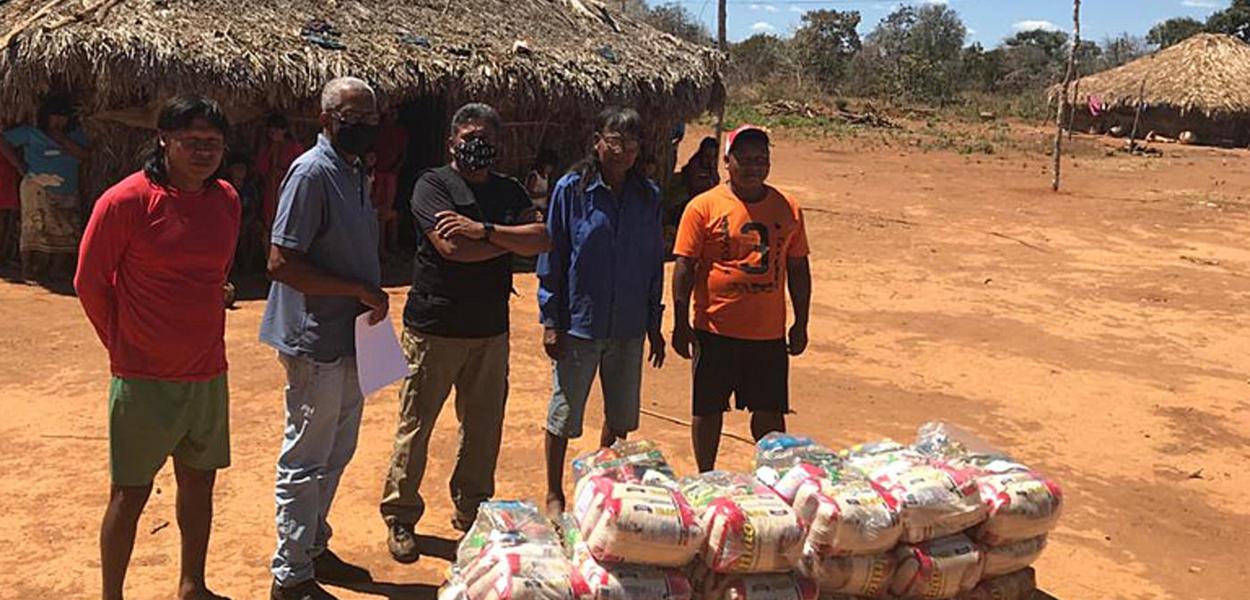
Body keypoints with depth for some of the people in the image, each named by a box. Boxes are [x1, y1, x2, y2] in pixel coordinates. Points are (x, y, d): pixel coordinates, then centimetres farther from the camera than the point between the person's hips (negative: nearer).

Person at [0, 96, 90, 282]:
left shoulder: (75, 135, 11)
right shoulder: (31, 133, 3)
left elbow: (85, 155, -3)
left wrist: (62, 139, -11)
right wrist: (21, 167, -6)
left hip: (68, 194, 4)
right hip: (39, 190, -4)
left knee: (67, 233, -1)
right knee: (39, 230, -12)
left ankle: (58, 270, 7)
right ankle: (32, 273, -10)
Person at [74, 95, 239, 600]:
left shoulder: (226, 200, 2)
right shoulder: (125, 201, -14)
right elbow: (89, 282, -7)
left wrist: (196, 329, 14)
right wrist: (124, 345, 1)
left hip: (207, 372, 6)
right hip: (144, 378, -6)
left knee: (199, 481, 17)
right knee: (131, 493, 5)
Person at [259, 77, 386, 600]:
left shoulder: (354, 170, 11)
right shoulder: (312, 173, -17)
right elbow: (281, 263, -23)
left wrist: (371, 299, 6)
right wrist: (360, 292, -21)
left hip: (349, 339, 9)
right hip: (316, 344, -9)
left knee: (335, 455, 20)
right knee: (306, 462, 2)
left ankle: (314, 549, 36)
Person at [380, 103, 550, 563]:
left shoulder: (509, 192, 11)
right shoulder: (433, 184, -5)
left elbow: (541, 240, -6)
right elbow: (452, 247, -19)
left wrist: (484, 229, -18)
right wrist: (512, 240, -7)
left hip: (491, 329, 5)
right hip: (435, 327, -5)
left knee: (484, 426, 12)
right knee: (415, 425, 4)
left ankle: (471, 509, 29)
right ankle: (400, 517, 18)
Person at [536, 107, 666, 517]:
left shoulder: (649, 197, 3)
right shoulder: (572, 190, -7)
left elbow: (655, 264, 9)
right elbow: (552, 257, -4)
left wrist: (654, 325, 9)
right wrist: (550, 320, -7)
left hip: (629, 327, 4)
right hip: (579, 323, -3)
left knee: (621, 416, 14)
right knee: (565, 414, 7)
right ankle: (554, 495, 24)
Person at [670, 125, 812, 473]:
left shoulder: (788, 209, 6)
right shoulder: (704, 207, -5)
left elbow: (798, 268, 12)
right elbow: (684, 267, -5)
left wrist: (801, 324, 10)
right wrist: (681, 325, -9)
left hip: (770, 333, 3)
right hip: (716, 330, -2)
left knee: (770, 412, 11)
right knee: (708, 409, 8)